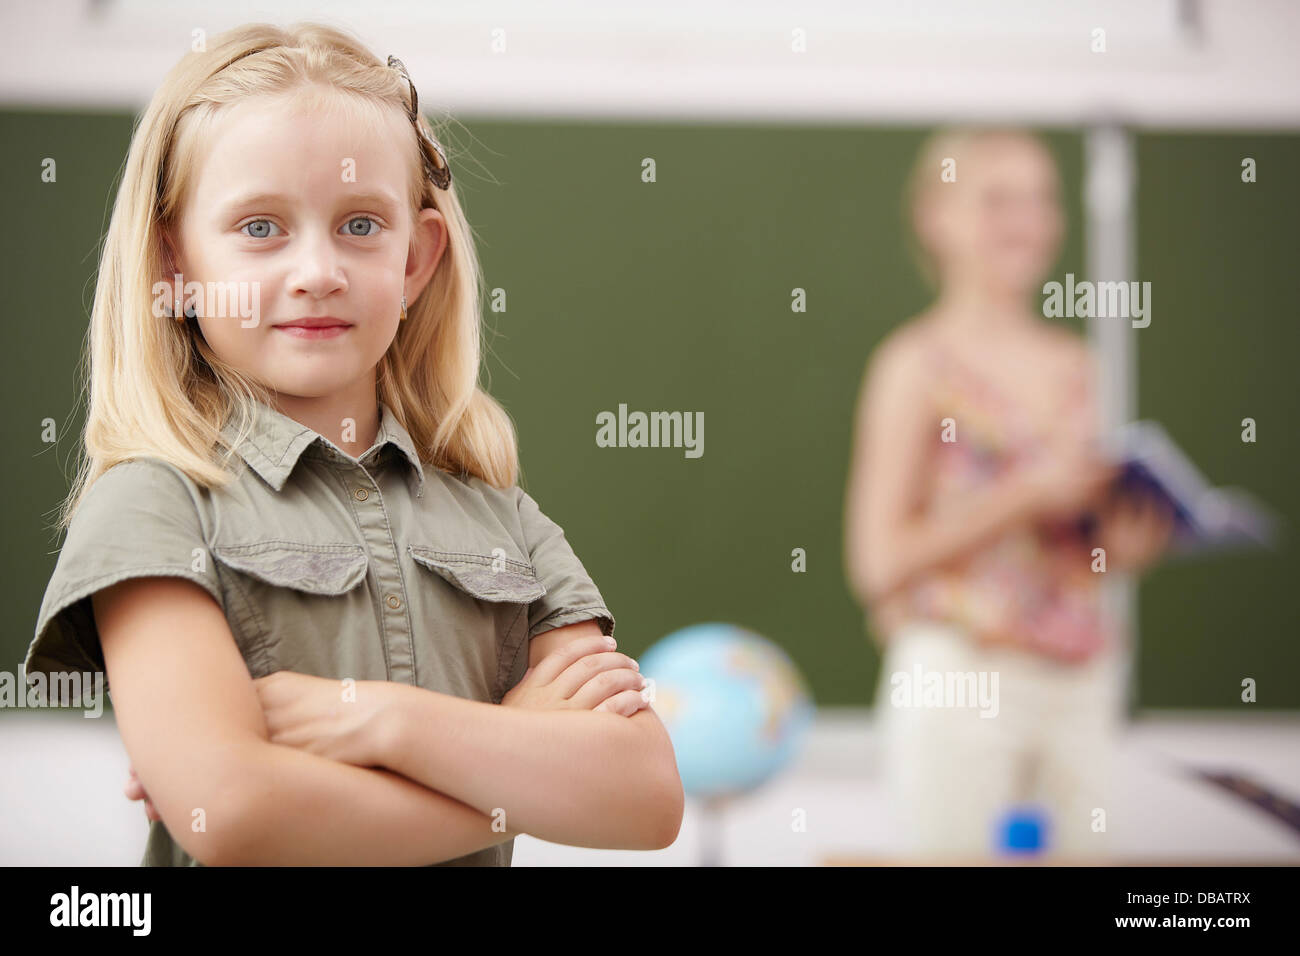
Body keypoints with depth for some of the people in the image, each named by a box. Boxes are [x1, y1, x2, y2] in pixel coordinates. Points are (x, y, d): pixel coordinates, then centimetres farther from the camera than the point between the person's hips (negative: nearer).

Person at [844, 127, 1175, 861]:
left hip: (1080, 683, 6)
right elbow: (880, 560, -11)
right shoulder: (919, 365, -6)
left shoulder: (1074, 365, 12)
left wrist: (1124, 539, 0)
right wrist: (1030, 494, -16)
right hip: (959, 681, -6)